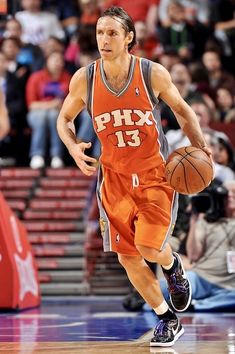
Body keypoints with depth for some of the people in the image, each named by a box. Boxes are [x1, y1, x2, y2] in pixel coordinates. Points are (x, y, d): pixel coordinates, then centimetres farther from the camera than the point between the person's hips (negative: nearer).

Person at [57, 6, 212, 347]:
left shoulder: (154, 73, -12)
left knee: (148, 246, -20)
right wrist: (74, 148, -11)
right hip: (114, 177, 3)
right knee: (128, 258, 3)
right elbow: (64, 119, 9)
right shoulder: (84, 79, -7)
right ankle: (167, 320, 23)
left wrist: (200, 145, -10)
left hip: (156, 173, -3)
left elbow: (181, 109, 5)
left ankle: (173, 265, 19)